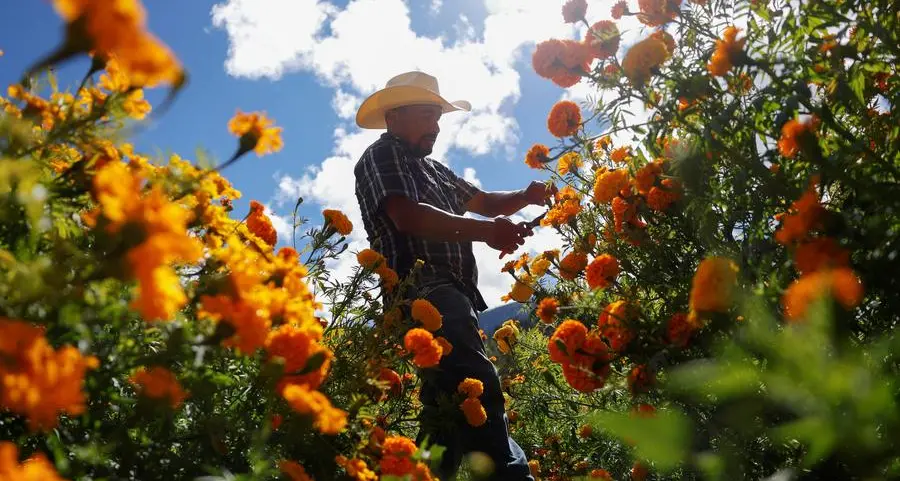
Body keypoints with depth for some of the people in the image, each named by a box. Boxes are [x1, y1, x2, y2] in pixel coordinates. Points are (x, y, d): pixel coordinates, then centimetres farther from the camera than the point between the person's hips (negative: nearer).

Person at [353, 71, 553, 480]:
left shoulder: (431, 168, 31)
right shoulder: (382, 156, 2)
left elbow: (482, 201, 30)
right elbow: (408, 216, -16)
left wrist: (525, 197, 8)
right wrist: (484, 231, -26)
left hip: (452, 295, 11)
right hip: (424, 293, -10)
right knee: (478, 385, -29)